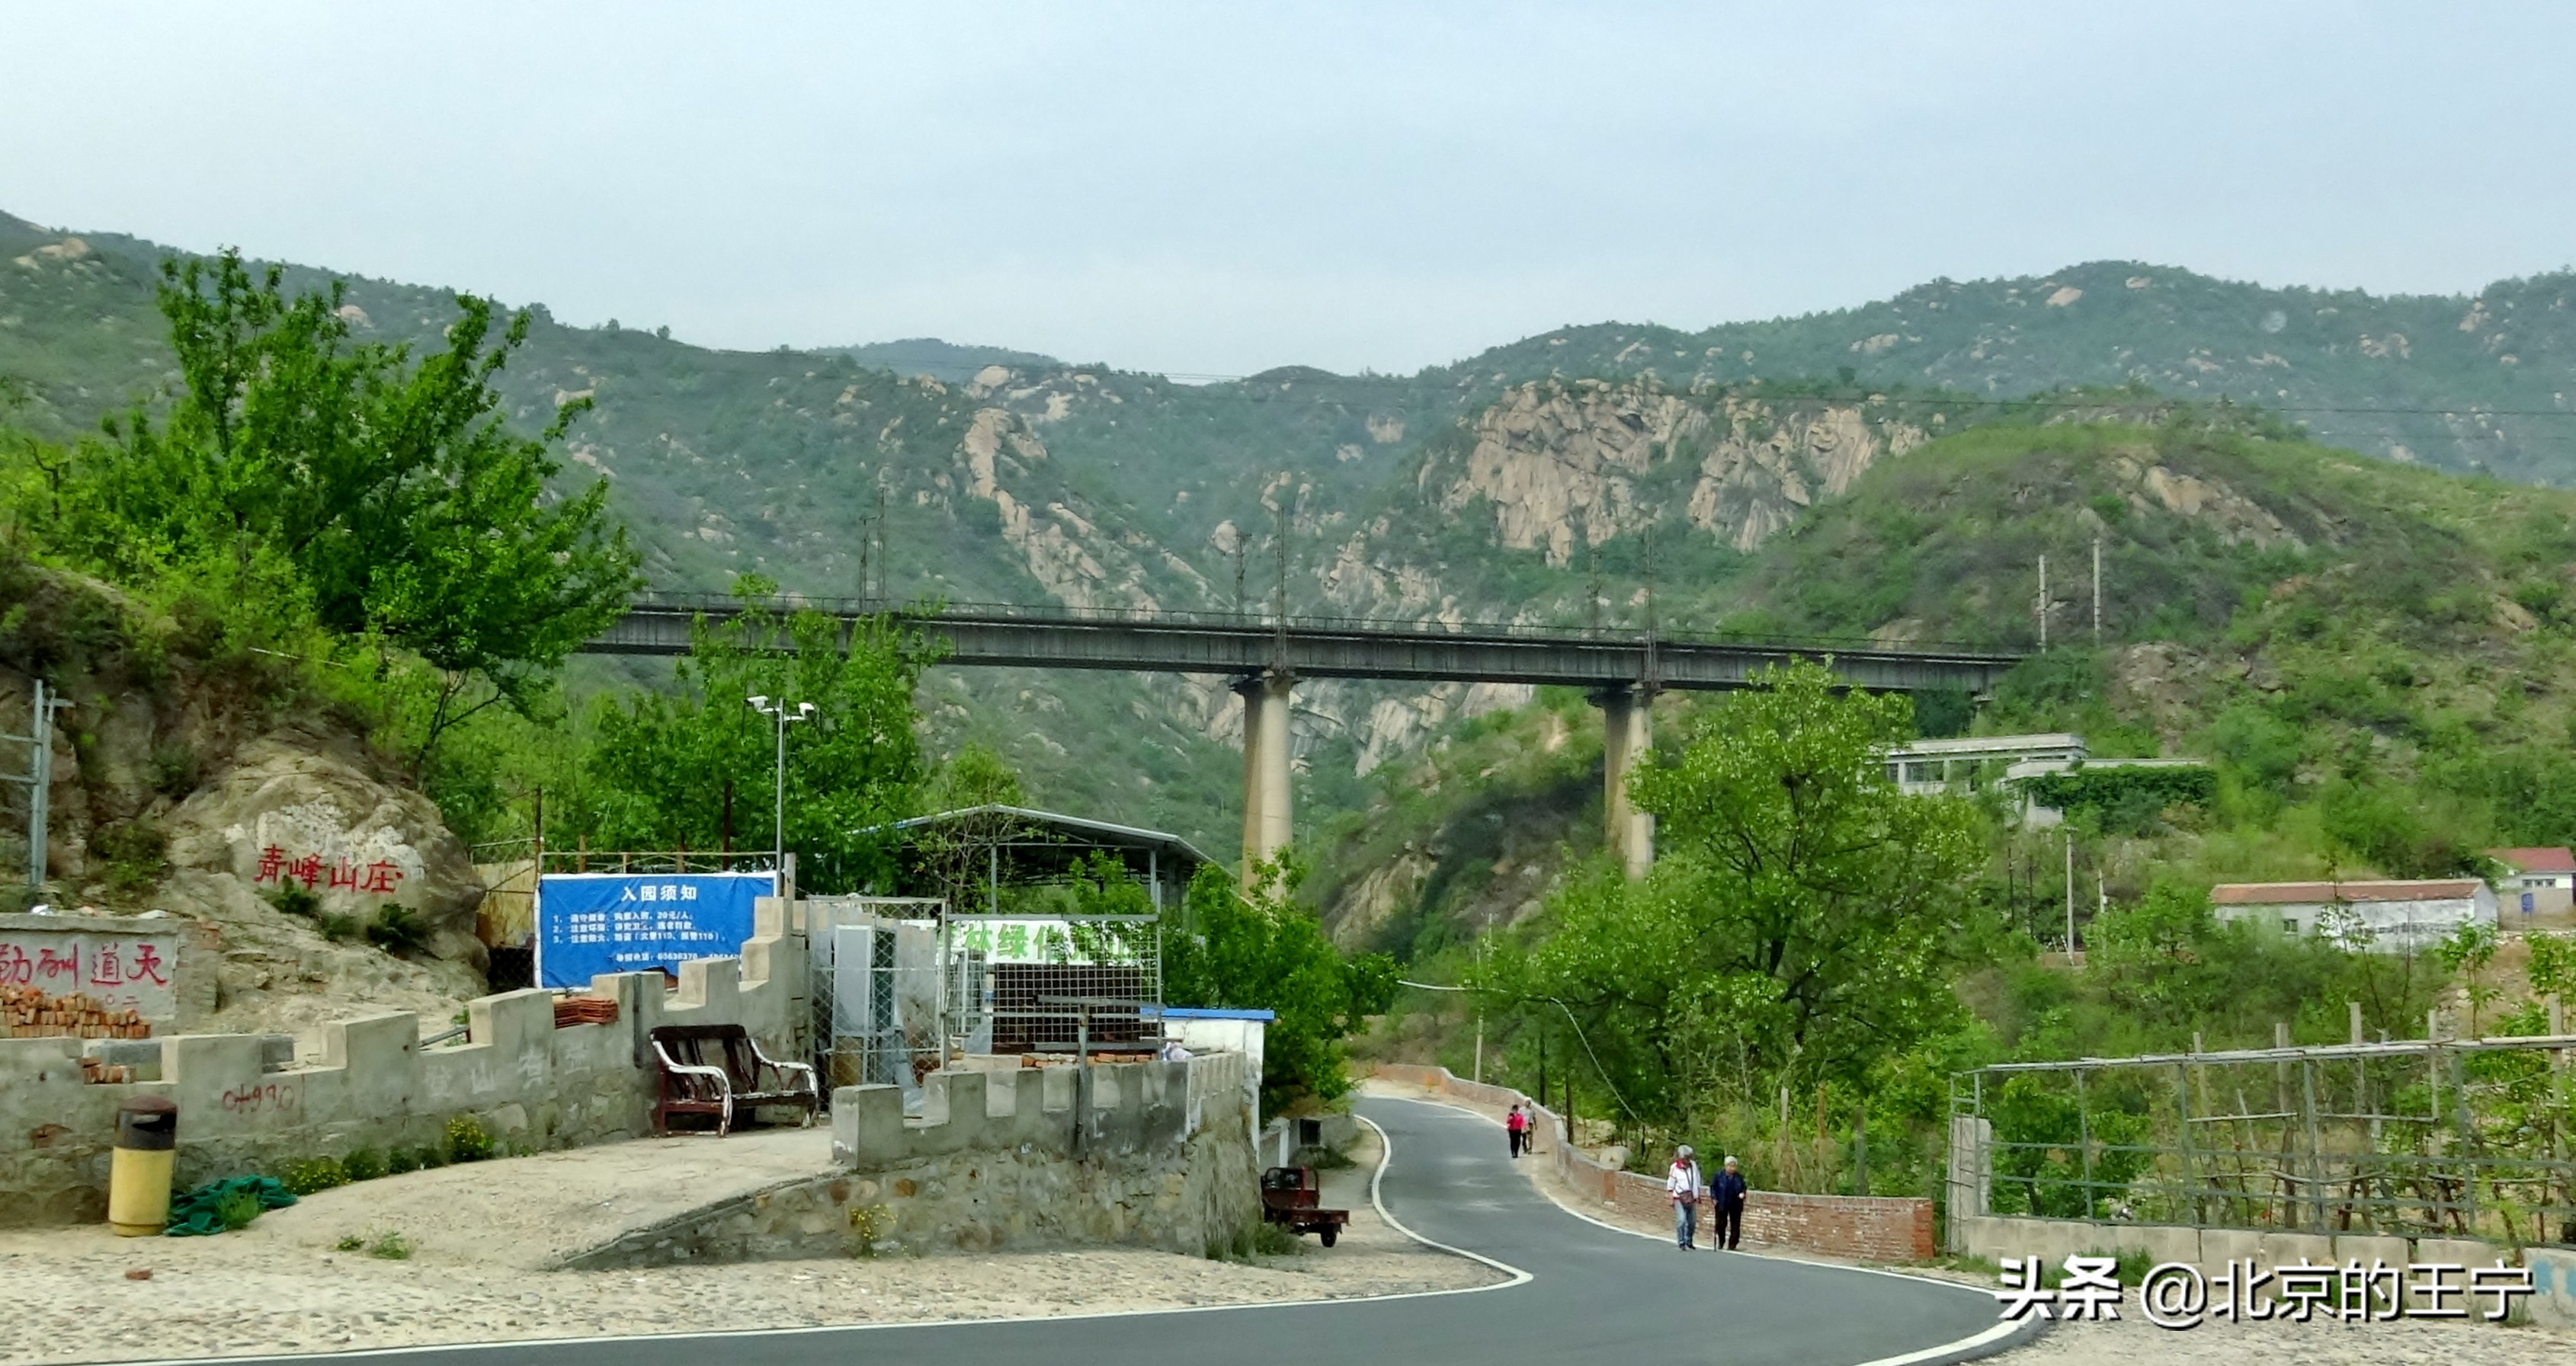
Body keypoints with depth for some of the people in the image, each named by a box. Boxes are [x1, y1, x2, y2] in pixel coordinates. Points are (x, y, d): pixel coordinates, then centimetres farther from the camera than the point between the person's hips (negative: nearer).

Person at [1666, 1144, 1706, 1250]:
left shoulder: (1694, 1165, 5)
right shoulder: (1675, 1168, -7)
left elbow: (1698, 1182, 16)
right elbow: (1670, 1185, -1)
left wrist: (1698, 1196, 19)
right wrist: (1670, 1199, -2)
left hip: (1692, 1198, 5)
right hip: (1680, 1198, -5)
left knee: (1692, 1222, 9)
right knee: (1681, 1220, -15)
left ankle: (1689, 1242, 26)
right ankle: (1681, 1243, -9)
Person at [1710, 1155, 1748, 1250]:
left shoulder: (1739, 1177, 3)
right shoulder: (1719, 1176, -2)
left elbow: (1744, 1188, 12)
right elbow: (1713, 1187, 3)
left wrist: (1742, 1193, -9)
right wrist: (1714, 1198, -7)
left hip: (1735, 1205, 1)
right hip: (1722, 1205, -1)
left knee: (1735, 1226, 1)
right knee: (1721, 1225, 5)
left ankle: (1732, 1245, 8)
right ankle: (1721, 1244, 22)